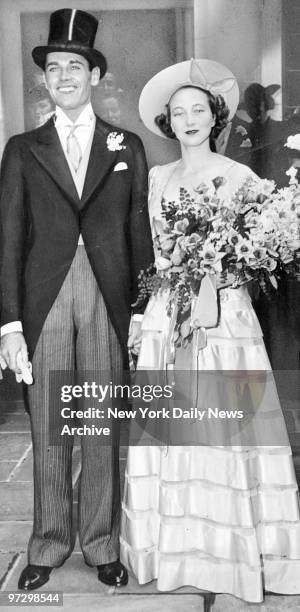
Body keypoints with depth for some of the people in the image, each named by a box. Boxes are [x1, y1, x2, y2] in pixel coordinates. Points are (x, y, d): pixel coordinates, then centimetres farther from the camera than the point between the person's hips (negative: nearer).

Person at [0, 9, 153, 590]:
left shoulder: (127, 147, 10)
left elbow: (139, 232, 9)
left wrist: (141, 308, 1)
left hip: (108, 300, 0)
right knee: (47, 429, 6)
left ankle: (101, 545, 23)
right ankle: (49, 545, 23)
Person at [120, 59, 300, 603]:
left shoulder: (241, 177, 3)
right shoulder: (157, 178, 13)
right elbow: (154, 251, 13)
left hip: (224, 314, -3)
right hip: (165, 313, 3)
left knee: (224, 430, -2)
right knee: (169, 430, 5)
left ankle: (235, 549, 15)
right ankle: (175, 548, 20)